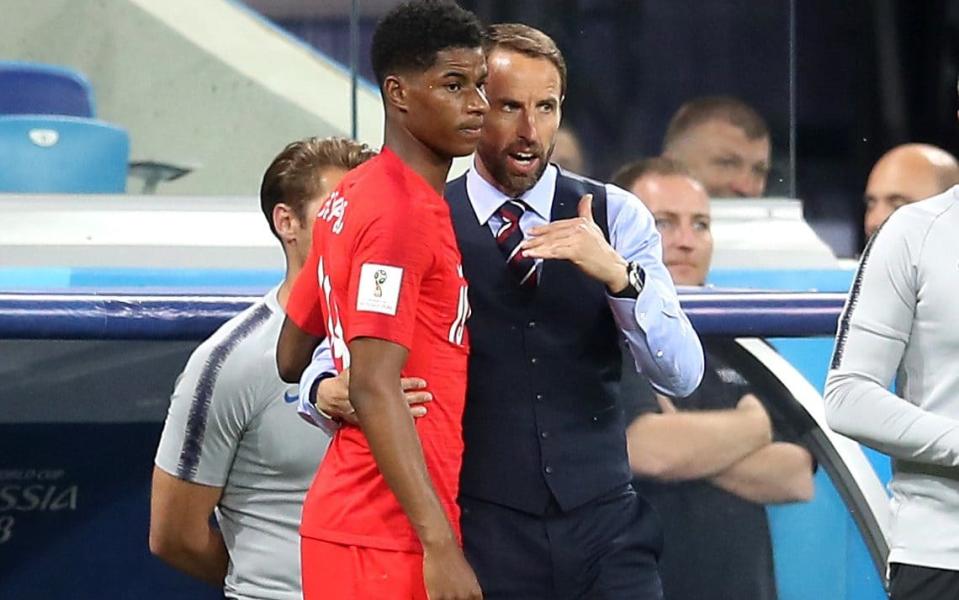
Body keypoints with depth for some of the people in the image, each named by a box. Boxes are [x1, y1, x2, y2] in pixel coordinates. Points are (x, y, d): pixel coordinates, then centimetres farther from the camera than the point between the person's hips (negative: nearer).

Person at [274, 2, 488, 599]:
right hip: (389, 542, -10)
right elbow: (374, 388, -22)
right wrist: (439, 544, -24)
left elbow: (291, 358, 22)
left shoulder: (350, 198, 14)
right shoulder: (404, 212, -15)